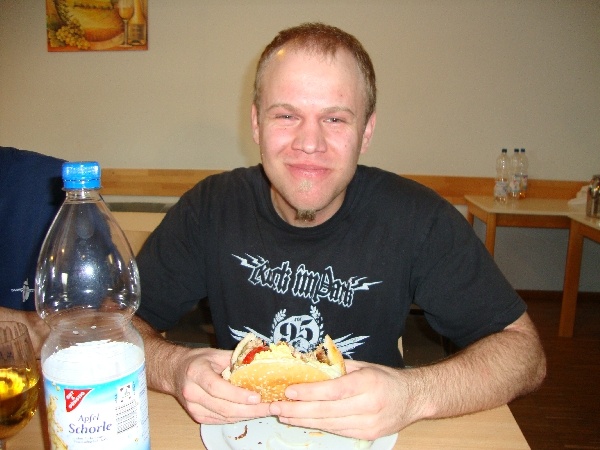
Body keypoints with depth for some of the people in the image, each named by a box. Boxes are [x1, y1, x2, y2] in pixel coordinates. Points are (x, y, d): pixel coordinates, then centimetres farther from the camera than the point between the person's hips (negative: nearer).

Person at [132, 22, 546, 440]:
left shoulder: (416, 217, -16)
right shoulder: (209, 209, -13)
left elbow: (525, 349, -14)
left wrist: (413, 394, -32)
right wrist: (173, 369, -29)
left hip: (369, 433, 0)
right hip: (239, 428, 1)